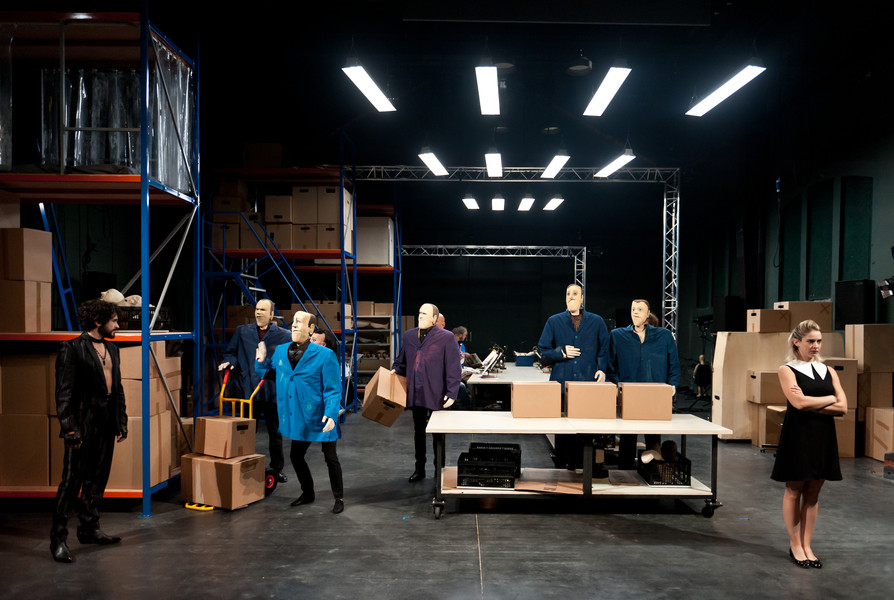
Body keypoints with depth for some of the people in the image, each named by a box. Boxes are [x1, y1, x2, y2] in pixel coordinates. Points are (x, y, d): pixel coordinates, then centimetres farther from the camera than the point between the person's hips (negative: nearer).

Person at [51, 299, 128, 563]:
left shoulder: (111, 349, 14)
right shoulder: (73, 349, -9)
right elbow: (63, 392, -13)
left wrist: (122, 420, 15)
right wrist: (69, 428, -18)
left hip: (106, 425, 8)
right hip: (83, 425, -8)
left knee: (97, 479, 14)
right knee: (72, 480, -5)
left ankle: (89, 528, 26)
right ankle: (58, 539, 2)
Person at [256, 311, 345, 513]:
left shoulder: (325, 355, -15)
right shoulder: (281, 351, 2)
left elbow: (333, 389, -16)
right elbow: (269, 373, 17)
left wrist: (331, 414, -27)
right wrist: (262, 361, -2)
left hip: (321, 419, -6)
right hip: (298, 419, 6)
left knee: (330, 458, 7)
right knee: (296, 456, 16)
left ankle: (339, 498, 23)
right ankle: (308, 493, 38)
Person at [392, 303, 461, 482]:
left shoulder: (446, 337, -7)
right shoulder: (409, 336, 10)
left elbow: (454, 369, -9)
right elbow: (401, 361, 22)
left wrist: (451, 393, -15)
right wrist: (395, 370, 1)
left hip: (436, 395, -5)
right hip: (415, 394, 5)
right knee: (418, 432, 16)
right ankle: (419, 469, 29)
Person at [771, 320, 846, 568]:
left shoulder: (828, 371, 11)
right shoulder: (787, 370, -3)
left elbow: (842, 407, 1)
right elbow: (799, 402, -17)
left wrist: (810, 404, -10)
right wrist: (829, 399, -4)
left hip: (823, 437, 4)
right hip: (797, 436, -4)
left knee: (813, 493, 8)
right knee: (794, 491, 3)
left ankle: (806, 545, 17)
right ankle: (795, 545, 14)